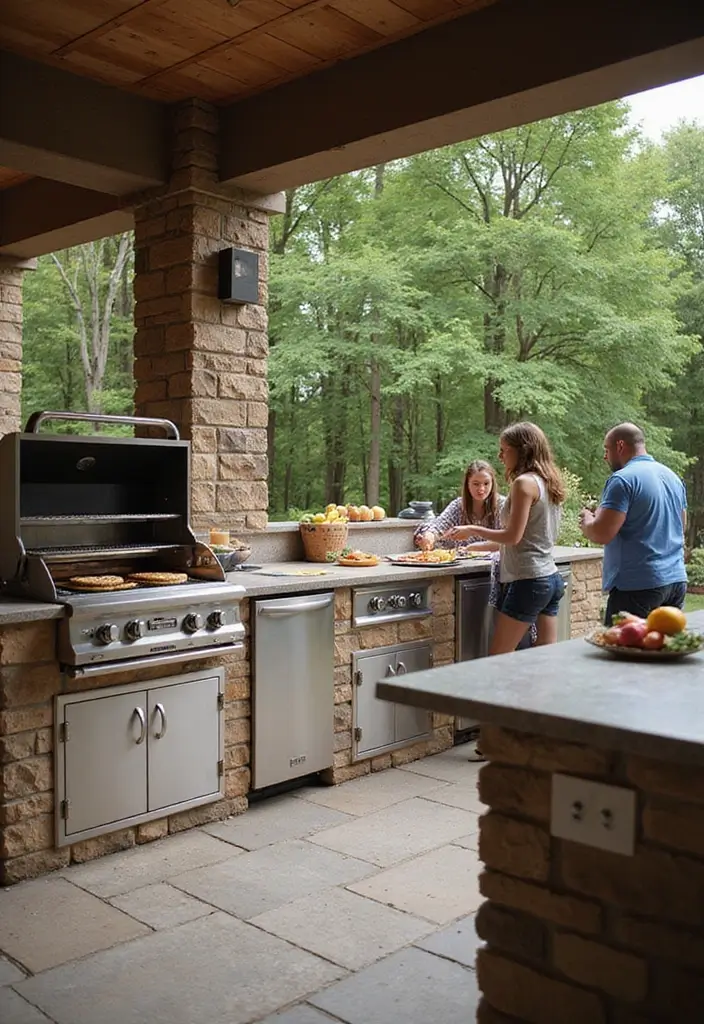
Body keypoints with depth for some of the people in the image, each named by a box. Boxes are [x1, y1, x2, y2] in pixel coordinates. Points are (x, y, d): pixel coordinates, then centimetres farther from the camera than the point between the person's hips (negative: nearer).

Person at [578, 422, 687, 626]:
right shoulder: (673, 477, 13)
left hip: (639, 585, -8)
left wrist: (586, 521, 3)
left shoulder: (623, 480, -12)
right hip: (677, 580, 8)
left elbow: (601, 534, -20)